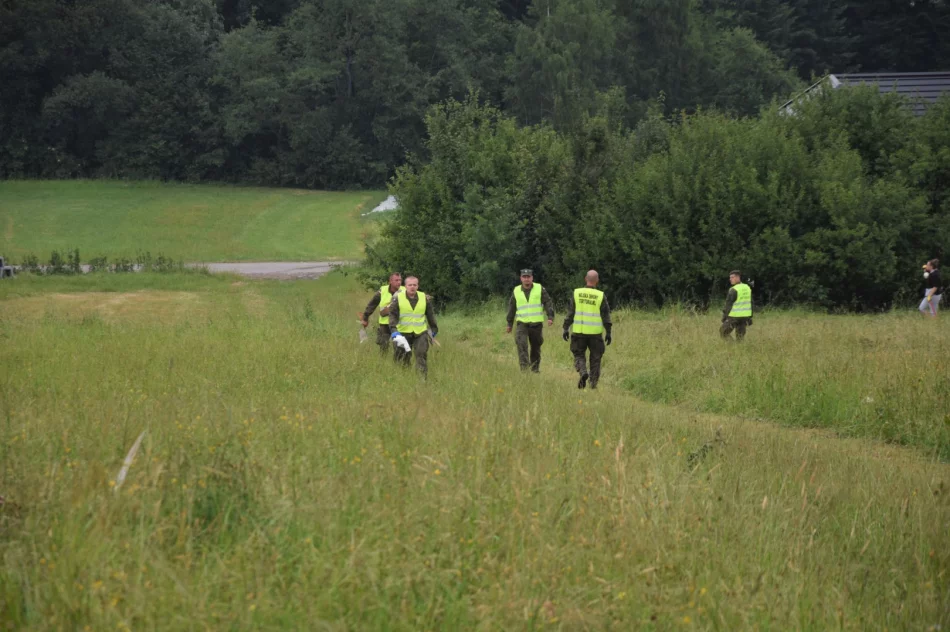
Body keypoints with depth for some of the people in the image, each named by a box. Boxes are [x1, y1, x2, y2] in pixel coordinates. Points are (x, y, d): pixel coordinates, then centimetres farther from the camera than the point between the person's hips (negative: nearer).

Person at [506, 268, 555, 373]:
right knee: (521, 344, -21)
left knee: (536, 347, 8)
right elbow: (511, 308, 17)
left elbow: (548, 303, 1)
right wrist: (509, 324, 18)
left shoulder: (540, 289, 3)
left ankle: (535, 368, 20)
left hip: (537, 324, 0)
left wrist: (550, 317, -13)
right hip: (522, 323, 0)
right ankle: (524, 367, -27)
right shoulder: (516, 291, 9)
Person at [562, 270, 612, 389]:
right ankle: (593, 383, 10)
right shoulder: (601, 296, -4)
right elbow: (606, 316, -3)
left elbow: (570, 313, -1)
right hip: (595, 333, 0)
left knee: (579, 355, 11)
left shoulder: (577, 293, -1)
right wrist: (608, 333, 2)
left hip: (579, 331, 0)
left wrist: (566, 329, 4)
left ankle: (583, 372, -16)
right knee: (595, 358, 11)